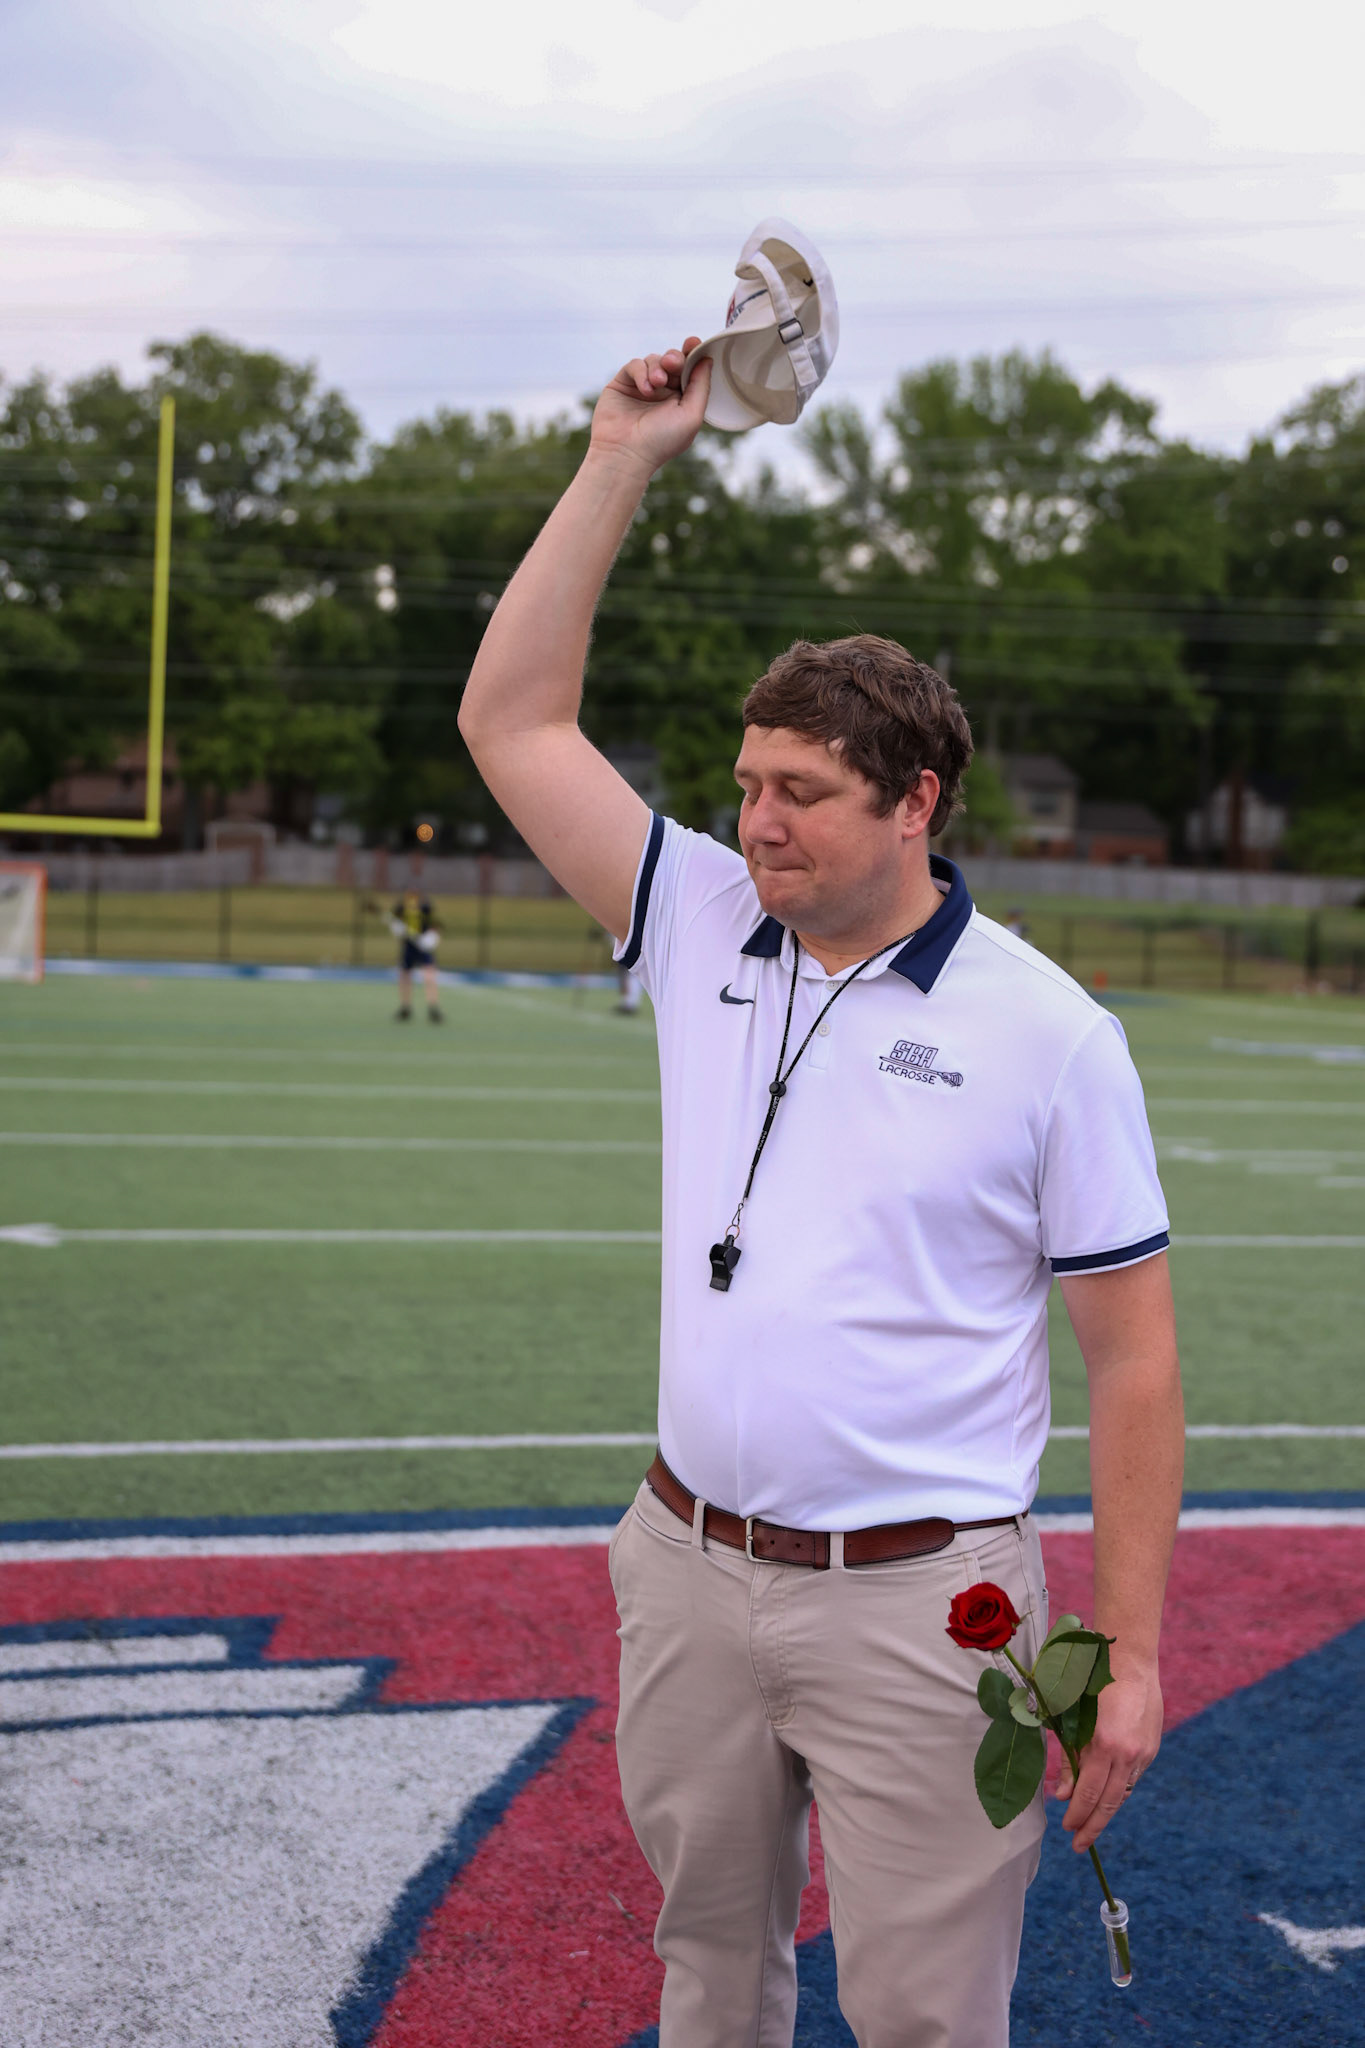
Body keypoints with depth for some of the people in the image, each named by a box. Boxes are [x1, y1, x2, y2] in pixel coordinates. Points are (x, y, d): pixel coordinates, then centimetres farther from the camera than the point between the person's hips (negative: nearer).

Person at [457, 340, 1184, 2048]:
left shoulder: (1047, 1029, -9)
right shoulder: (706, 929, 3)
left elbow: (1132, 1357, -6)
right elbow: (511, 721, 3)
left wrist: (1129, 1654, -9)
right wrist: (622, 462, -1)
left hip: (918, 1601, -4)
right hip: (688, 1568, 5)